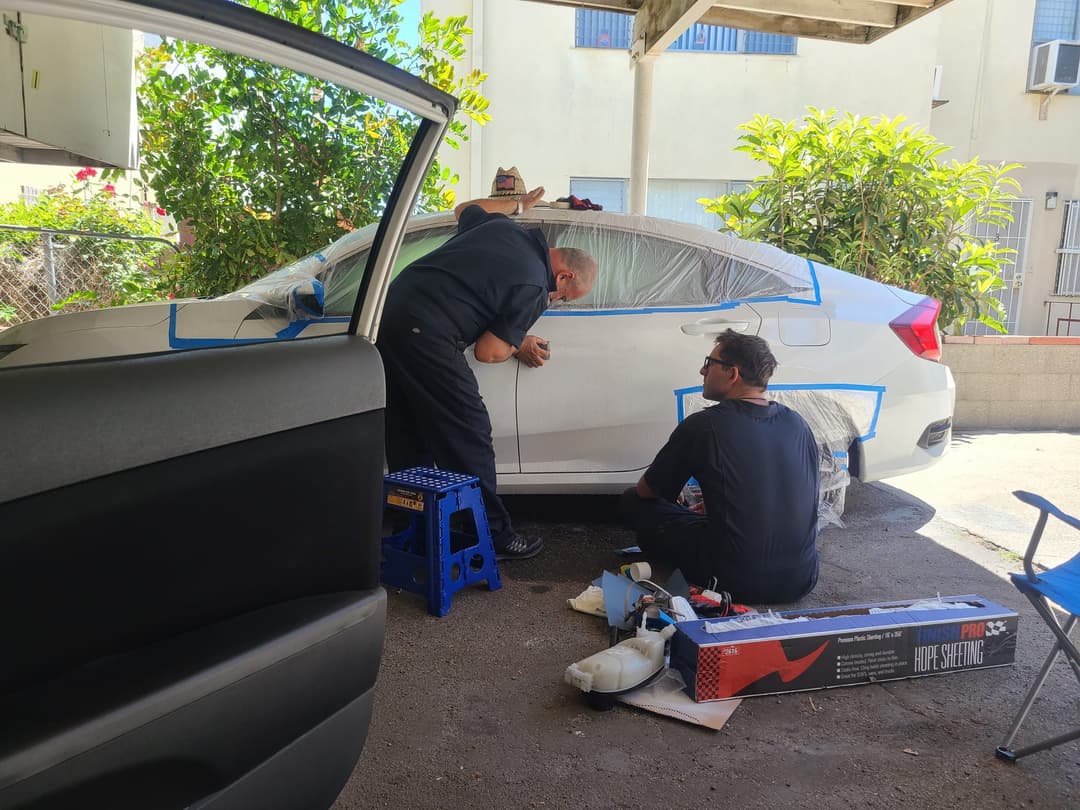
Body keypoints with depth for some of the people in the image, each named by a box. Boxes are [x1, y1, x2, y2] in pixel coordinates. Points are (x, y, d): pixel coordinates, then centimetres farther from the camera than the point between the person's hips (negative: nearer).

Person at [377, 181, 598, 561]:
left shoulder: (500, 225, 14)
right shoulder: (534, 288, -5)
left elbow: (464, 209, 36)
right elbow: (487, 352, -4)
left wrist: (518, 201, 46)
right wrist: (519, 345, 16)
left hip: (389, 312, 9)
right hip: (424, 334, -9)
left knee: (408, 443, 16)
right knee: (469, 439, 1)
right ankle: (494, 537, 9)